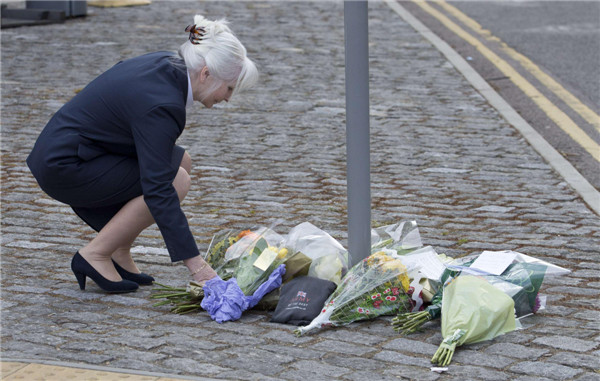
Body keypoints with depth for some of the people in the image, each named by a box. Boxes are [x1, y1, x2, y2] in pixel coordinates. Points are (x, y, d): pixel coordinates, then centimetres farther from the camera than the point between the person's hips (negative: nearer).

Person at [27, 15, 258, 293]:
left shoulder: (166, 64, 0)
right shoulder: (160, 104, -27)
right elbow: (158, 190, -30)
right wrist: (196, 265, -30)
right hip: (64, 169, -10)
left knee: (181, 161, 8)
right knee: (176, 181, -15)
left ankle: (119, 253, 9)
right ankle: (95, 255, -7)